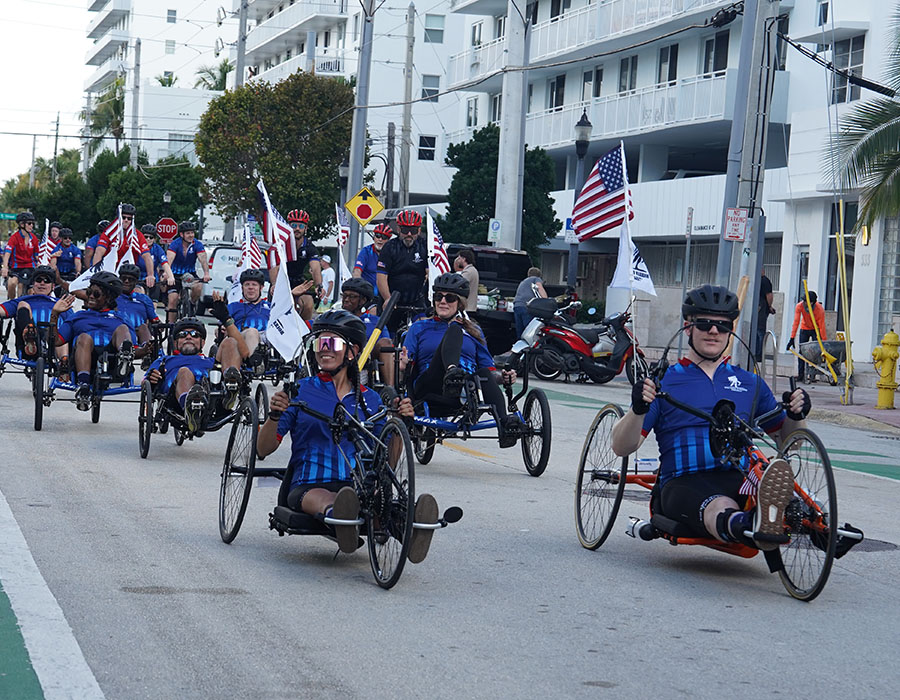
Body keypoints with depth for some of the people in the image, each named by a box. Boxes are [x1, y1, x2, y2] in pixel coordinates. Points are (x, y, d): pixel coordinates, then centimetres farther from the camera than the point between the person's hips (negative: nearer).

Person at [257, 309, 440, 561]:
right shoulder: (299, 391, 11)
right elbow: (264, 450, 6)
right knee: (325, 498, -40)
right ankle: (338, 515, -73)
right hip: (309, 485, -1)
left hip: (358, 487, 2)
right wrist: (275, 415, -13)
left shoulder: (369, 399, 16)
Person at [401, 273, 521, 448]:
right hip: (431, 391, -2)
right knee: (454, 331, -21)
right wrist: (403, 363, -14)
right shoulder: (420, 328, 23)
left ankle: (504, 425, -58)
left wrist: (502, 377, -2)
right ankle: (451, 375, -54)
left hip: (467, 393, 2)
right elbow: (405, 365, 11)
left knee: (485, 374, -35)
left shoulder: (473, 331, 28)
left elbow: (488, 368, 22)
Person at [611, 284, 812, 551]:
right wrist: (638, 409, -12)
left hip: (738, 479, 2)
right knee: (720, 507, -41)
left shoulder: (750, 383, 26)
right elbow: (621, 447, 8)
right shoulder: (663, 382, 16)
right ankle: (747, 526, -75)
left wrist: (797, 416, 5)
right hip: (683, 483, -2)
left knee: (776, 476, -37)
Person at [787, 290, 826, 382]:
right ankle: (800, 374, -4)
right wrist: (792, 339, -29)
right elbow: (796, 322, -26)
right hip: (804, 329, 2)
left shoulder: (820, 309, -30)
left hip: (816, 330, -2)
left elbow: (822, 326, -27)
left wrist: (824, 341, -28)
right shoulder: (799, 306, -25)